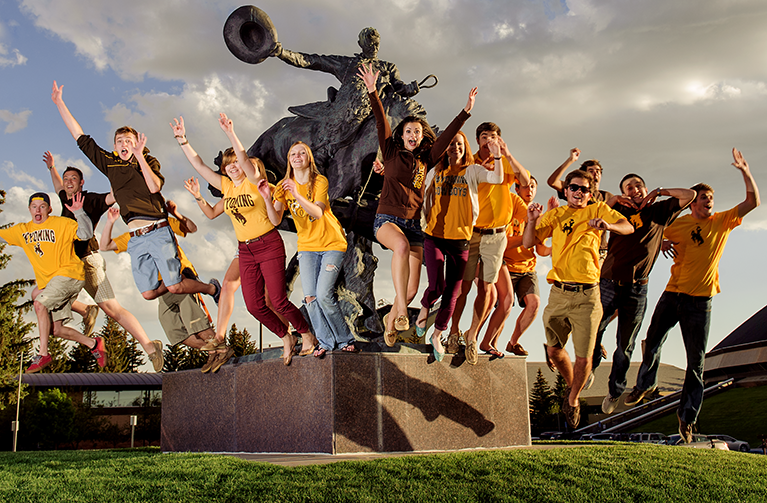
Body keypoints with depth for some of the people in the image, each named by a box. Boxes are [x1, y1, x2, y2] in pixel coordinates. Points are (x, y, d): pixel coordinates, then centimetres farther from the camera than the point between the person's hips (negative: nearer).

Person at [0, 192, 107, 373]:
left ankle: (43, 354, -22)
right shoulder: (22, 231, 14)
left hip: (69, 274, -7)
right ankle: (93, 344, 20)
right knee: (56, 330, 1)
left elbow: (86, 234, -14)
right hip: (48, 283, 7)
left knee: (40, 303, -27)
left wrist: (79, 213, -27)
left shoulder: (62, 224, -3)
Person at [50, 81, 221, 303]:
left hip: (157, 232, -4)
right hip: (136, 239, 4)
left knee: (174, 287, -8)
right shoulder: (110, 164, 14)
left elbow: (155, 187, -15)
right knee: (148, 293, 2)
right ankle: (185, 280, 29)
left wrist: (139, 156, -20)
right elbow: (81, 138, 17)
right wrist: (59, 102, 16)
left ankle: (212, 288, 19)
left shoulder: (148, 162, 6)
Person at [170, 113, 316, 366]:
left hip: (269, 245, -6)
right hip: (245, 251, 6)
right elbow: (198, 164, 9)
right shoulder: (226, 186, 9)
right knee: (254, 305, 1)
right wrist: (183, 141, 2)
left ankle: (307, 335, 12)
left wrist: (231, 134, -38)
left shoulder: (253, 182, -7)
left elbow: (244, 159, -26)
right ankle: (286, 338, 21)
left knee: (278, 300, -9)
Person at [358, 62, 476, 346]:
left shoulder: (425, 160, 14)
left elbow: (447, 136, 11)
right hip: (387, 219, -4)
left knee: (412, 290, -2)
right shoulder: (392, 153, 7)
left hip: (413, 224, 4)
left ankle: (391, 319, 29)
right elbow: (381, 123, -3)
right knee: (402, 245, -41)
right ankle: (400, 308, -38)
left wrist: (466, 111, 3)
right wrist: (372, 91, -13)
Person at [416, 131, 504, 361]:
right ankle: (424, 308, 21)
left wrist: (497, 156, -22)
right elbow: (424, 197, 22)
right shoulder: (435, 172, 8)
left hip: (460, 239, 0)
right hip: (434, 237, 0)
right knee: (436, 287, -14)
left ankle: (437, 335, 23)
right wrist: (427, 220, 12)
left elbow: (497, 178, -13)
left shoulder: (472, 171, 3)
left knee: (452, 293, 5)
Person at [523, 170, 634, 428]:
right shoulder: (555, 215, 12)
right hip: (558, 293, 2)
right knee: (554, 350, 9)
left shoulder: (598, 210, 8)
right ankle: (571, 385, 38)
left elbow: (628, 227, -4)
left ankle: (573, 399, 25)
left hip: (586, 295, -2)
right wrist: (531, 221, -14)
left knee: (583, 358, -1)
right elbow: (527, 243, 5)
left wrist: (609, 225, -24)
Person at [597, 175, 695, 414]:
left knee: (625, 345, 8)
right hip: (609, 283, 0)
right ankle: (588, 372, 23)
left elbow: (690, 194, 7)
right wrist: (613, 200, -5)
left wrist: (659, 192, 7)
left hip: (636, 289, 0)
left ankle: (615, 391, 23)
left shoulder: (658, 211, 10)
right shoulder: (619, 210, 8)